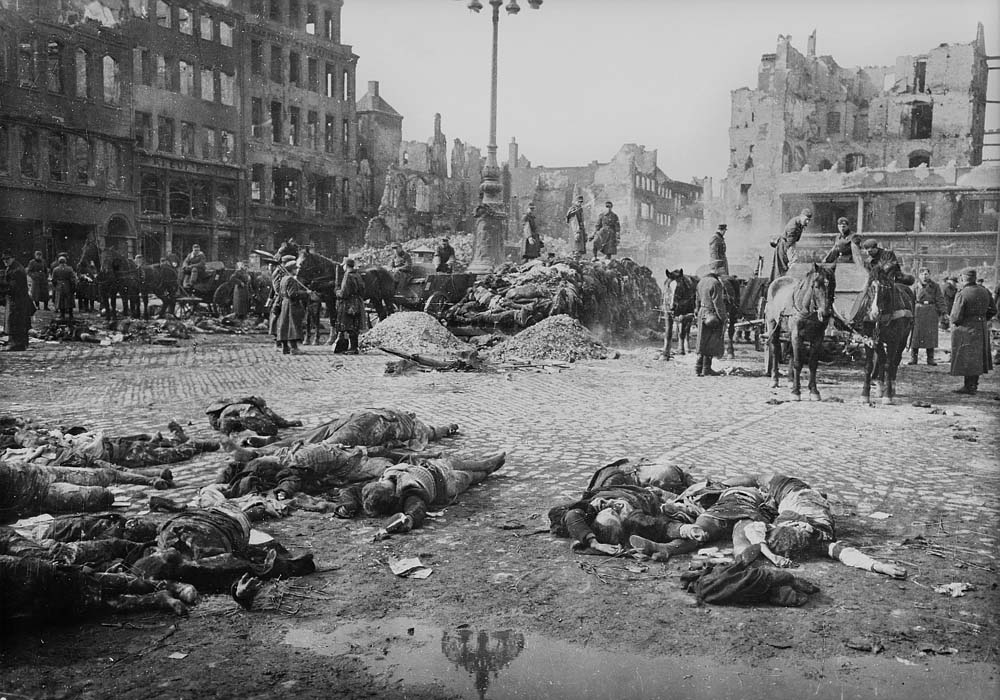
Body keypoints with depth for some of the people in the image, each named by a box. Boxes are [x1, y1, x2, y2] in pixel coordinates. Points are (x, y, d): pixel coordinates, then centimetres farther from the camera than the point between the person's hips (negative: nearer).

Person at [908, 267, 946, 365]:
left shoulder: (935, 286, 6)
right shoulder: (916, 286, 6)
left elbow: (940, 299, 5)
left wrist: (942, 312, -3)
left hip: (931, 312, 0)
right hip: (918, 310, 0)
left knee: (931, 335, 2)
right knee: (915, 334, 0)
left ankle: (930, 359, 8)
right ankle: (913, 358, 6)